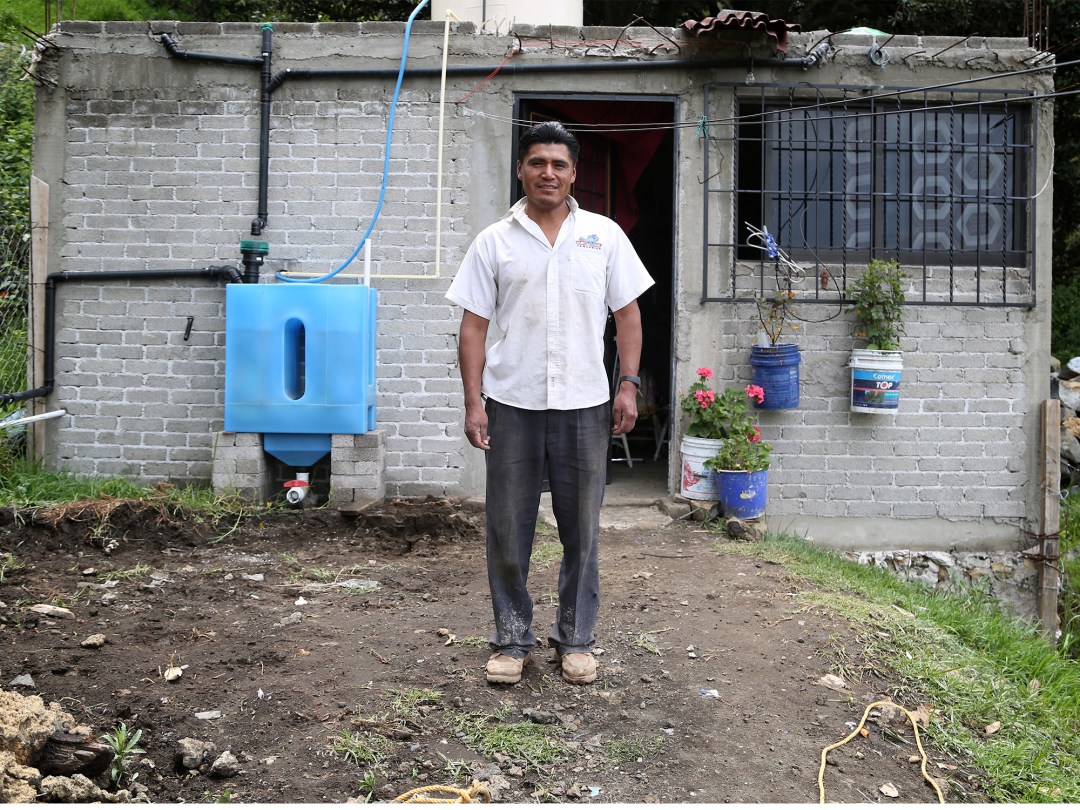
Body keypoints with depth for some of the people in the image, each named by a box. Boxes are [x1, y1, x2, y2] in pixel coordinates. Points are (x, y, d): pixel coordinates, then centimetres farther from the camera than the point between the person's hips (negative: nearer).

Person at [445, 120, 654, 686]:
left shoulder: (604, 236, 6)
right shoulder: (494, 241, 4)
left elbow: (627, 314, 8)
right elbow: (473, 326, 2)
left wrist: (629, 385, -2)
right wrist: (473, 402, -6)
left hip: (584, 406, 1)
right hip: (512, 405, 0)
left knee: (582, 531, 9)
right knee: (508, 530, 6)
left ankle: (576, 639, 23)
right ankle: (512, 639, 21)